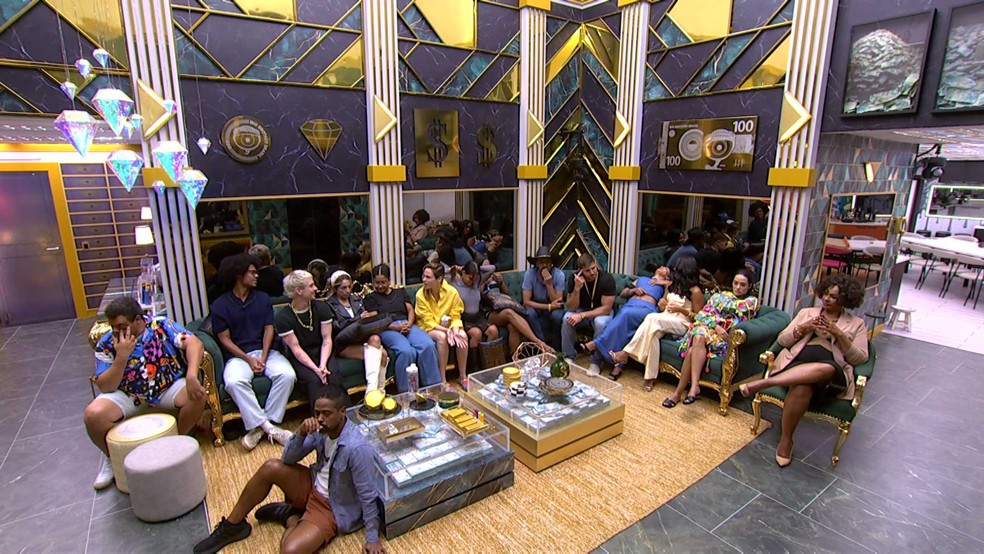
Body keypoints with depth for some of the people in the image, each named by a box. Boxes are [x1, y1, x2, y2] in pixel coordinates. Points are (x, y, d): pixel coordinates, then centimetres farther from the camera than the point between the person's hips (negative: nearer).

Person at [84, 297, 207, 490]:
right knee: (93, 415, -24)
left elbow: (194, 343, -22)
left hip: (169, 388, -1)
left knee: (197, 396, -28)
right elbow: (105, 387, -12)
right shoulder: (106, 344, -8)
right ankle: (112, 457, 7)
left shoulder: (161, 326, -12)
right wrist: (121, 357, -26)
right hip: (127, 396, 1)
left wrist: (192, 375, -37)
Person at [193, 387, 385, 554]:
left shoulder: (356, 448, -33)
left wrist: (372, 539, -18)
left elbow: (368, 496, -24)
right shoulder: (322, 429, -12)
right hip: (312, 486, 6)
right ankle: (232, 526, 6)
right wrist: (301, 432, -25)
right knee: (271, 467, -15)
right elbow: (288, 459, -7)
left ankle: (291, 517, 7)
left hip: (332, 508, -6)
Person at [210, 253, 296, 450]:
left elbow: (269, 329, 5)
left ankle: (259, 425, -16)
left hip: (265, 351, 2)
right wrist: (249, 359, -13)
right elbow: (225, 339, -1)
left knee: (287, 375, -26)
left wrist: (263, 358, -9)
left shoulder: (262, 298, 10)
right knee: (234, 382, -34)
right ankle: (268, 426, -25)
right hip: (238, 355, -2)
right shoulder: (220, 305, 2)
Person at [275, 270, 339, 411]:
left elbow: (327, 340, -6)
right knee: (314, 380, -30)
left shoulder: (321, 307, -4)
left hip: (321, 353, 2)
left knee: (334, 375, -27)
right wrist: (316, 369, -25)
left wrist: (323, 365, -22)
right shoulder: (282, 316, -12)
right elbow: (296, 348, -14)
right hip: (299, 358, -2)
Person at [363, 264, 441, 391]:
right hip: (387, 329, -3)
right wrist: (396, 327, -12)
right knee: (407, 351, -36)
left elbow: (410, 310, 17)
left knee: (429, 345, -28)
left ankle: (432, 385, -21)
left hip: (407, 325, 4)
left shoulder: (401, 292, 27)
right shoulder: (370, 298, 16)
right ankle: (405, 392, -26)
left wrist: (409, 324, -6)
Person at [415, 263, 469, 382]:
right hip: (428, 328, -2)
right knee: (442, 337, -34)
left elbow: (456, 316, -6)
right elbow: (428, 322, -16)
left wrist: (455, 330, -27)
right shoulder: (421, 295, -17)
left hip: (448, 326, 2)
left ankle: (463, 376, -12)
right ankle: (442, 380, -24)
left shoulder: (452, 292, -14)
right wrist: (447, 331, -29)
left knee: (463, 336, -27)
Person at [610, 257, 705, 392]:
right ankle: (650, 377, -34)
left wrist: (681, 309, -18)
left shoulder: (695, 291, -6)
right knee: (653, 332, -33)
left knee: (652, 318, -35)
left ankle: (626, 353, -33)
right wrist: (661, 304, -2)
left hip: (682, 324, -6)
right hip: (663, 321, 6)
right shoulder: (672, 284, 14)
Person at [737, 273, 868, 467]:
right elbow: (782, 340, 16)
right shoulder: (807, 313, 24)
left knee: (827, 368, -42)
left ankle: (763, 383, -45)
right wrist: (803, 328, -2)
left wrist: (839, 334, -6)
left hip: (832, 375, 0)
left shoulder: (857, 324, 20)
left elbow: (860, 358, 8)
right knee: (802, 388, -38)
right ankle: (786, 440, -24)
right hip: (795, 363, 1)